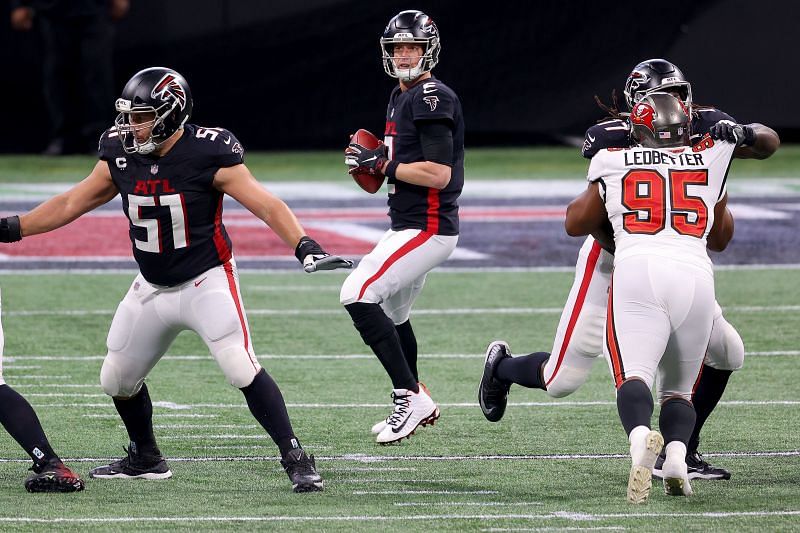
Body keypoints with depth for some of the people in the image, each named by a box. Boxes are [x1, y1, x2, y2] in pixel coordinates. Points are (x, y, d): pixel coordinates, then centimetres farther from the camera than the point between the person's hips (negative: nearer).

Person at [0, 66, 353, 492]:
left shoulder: (207, 154, -19)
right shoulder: (120, 157, -4)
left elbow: (265, 205, -20)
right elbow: (71, 204, 8)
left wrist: (304, 246, -34)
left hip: (206, 281, -6)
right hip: (152, 289, 6)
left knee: (241, 368, -22)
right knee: (117, 379, 13)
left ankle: (295, 459, -14)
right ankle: (145, 458, 36)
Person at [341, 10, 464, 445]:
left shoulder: (432, 98, -16)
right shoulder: (401, 97, 15)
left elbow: (438, 175, -22)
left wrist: (381, 164, -14)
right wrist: (371, 163, 5)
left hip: (427, 228, -10)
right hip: (406, 226, 10)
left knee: (358, 295, -20)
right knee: (390, 313, 22)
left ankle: (409, 396, -17)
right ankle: (415, 404, 39)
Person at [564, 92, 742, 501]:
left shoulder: (614, 165, 16)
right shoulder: (710, 163, 21)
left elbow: (576, 223, 28)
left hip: (638, 270, -2)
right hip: (694, 273, 2)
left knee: (633, 375, -14)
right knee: (678, 388, 15)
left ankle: (641, 436, -46)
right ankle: (677, 455, -14)